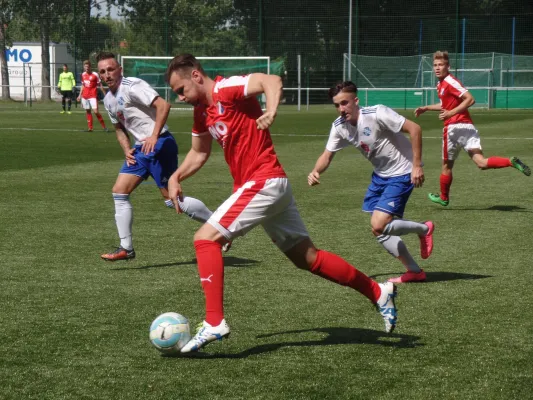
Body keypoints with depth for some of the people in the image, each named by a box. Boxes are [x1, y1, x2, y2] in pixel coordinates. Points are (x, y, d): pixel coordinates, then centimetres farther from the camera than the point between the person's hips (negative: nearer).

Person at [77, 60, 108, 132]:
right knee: (87, 111, 8)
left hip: (93, 96, -6)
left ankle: (104, 126, -2)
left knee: (95, 111, -14)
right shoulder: (83, 74, 9)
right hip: (85, 96, 6)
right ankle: (90, 128, 14)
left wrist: (105, 94, -7)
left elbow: (100, 85, -4)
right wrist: (80, 95, 17)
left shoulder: (95, 75, -7)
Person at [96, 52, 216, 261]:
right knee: (119, 191, 1)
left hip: (159, 144, -9)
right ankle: (126, 248, 6)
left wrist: (154, 136, -29)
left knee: (172, 199, -9)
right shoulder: (108, 100, 14)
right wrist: (127, 149, 7)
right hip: (141, 148, 9)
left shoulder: (132, 86, -14)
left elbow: (163, 105, -24)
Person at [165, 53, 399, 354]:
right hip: (272, 185, 10)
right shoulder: (202, 112, 15)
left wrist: (271, 111, -44)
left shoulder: (226, 89, -12)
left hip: (263, 182, -10)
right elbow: (199, 153, 29)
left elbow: (272, 80, -27)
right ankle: (378, 292, 22)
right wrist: (176, 177, 14)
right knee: (306, 256, 14)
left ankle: (214, 323, -17)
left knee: (205, 239, -14)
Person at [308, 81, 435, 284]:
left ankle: (424, 229, 8)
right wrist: (315, 172, -17)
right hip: (380, 175, 8)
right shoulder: (339, 127, -5)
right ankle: (414, 271, 21)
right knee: (379, 231, 8)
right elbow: (327, 155, 5)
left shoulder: (377, 114, -25)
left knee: (379, 226, -17)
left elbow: (414, 129, -24)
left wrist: (417, 165, -25)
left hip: (401, 174, -8)